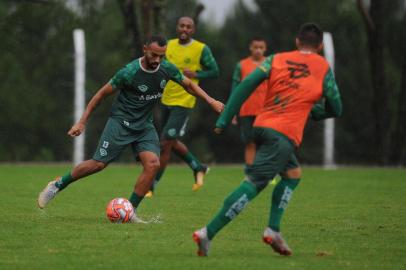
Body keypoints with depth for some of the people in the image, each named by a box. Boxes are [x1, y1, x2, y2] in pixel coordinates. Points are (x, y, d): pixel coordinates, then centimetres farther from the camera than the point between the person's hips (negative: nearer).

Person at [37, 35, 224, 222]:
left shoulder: (167, 69, -5)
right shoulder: (129, 72, -20)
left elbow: (188, 84, 15)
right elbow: (102, 94, -10)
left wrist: (210, 101, 5)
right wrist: (82, 122, -9)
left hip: (145, 125, 5)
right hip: (121, 122, -5)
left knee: (153, 164, -17)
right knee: (98, 164, -10)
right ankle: (58, 185, 13)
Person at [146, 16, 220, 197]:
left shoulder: (201, 49, -9)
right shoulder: (169, 45, 5)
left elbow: (214, 72, -5)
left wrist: (194, 75, -20)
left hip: (183, 103, -6)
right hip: (166, 100, 6)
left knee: (165, 144, -9)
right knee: (172, 143, 19)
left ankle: (151, 186, 0)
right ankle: (198, 168, 41)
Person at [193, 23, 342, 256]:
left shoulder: (276, 59, 14)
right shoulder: (323, 68, 8)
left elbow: (246, 85, 3)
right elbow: (335, 110, 14)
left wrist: (224, 120, 3)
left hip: (261, 126, 5)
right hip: (284, 134, -5)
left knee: (293, 173, 23)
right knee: (253, 184, -8)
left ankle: (274, 230, 9)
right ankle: (208, 233, -18)